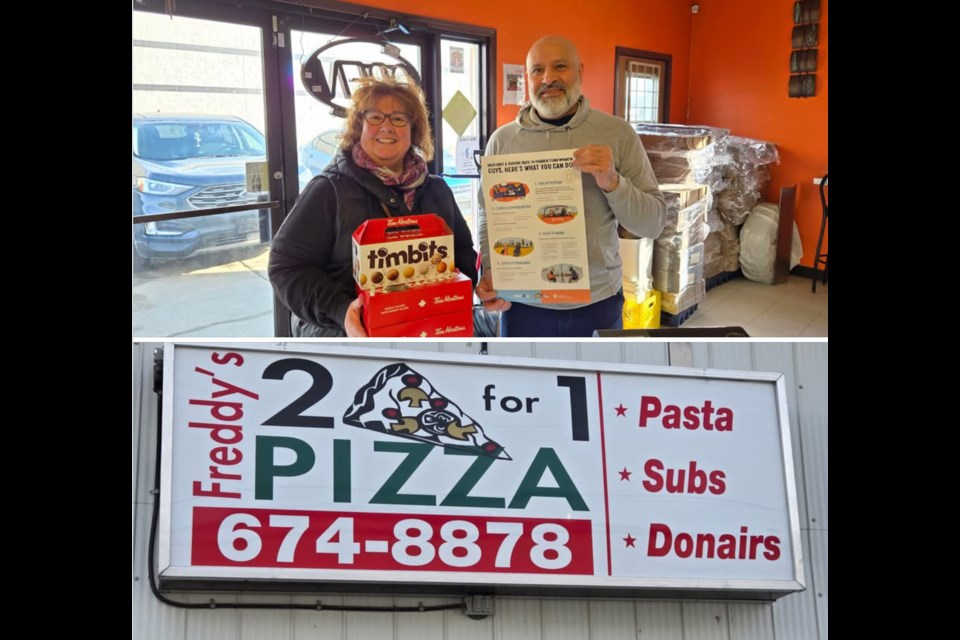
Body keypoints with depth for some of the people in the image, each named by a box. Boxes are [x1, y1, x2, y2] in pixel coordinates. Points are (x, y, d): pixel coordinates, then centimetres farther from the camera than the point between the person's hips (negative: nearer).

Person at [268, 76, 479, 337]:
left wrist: (480, 283, -2)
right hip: (345, 337, -4)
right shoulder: (329, 190, -2)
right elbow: (287, 266, -6)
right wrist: (340, 310, -22)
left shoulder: (437, 190, 14)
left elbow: (463, 252, 22)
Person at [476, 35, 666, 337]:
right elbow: (488, 218, 8)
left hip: (597, 304, 0)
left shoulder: (617, 133, -1)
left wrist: (613, 182, -17)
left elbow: (653, 223, -1)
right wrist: (489, 274, -9)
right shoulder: (502, 139, 2)